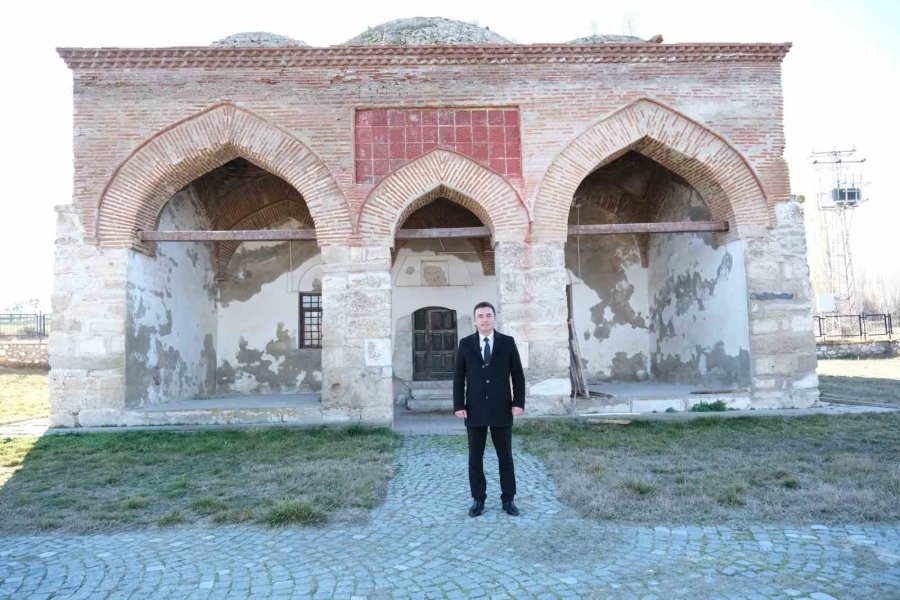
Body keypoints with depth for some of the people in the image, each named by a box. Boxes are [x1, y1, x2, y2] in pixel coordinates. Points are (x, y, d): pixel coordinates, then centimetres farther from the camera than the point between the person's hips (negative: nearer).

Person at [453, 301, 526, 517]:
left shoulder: (508, 342, 0)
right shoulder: (465, 344, 1)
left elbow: (518, 375, 2)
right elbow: (458, 377, 2)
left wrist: (519, 402, -6)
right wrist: (458, 405, -6)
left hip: (502, 409, 0)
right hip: (474, 410, 1)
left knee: (505, 456, 8)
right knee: (475, 458, 7)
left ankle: (508, 499, 20)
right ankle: (478, 499, 20)